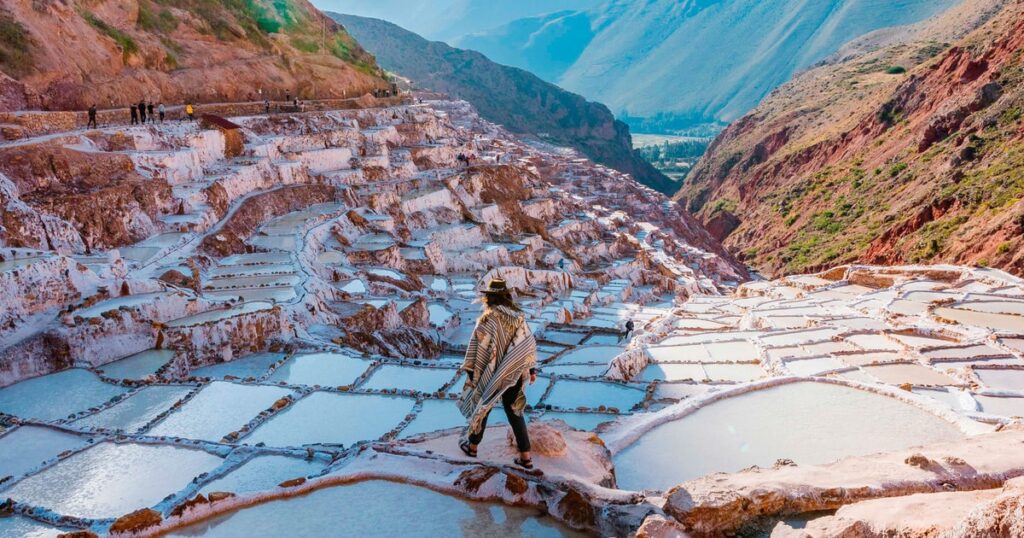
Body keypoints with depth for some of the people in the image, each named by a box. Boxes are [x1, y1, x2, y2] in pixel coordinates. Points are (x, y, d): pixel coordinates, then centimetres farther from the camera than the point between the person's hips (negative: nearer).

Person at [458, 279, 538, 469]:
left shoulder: (488, 317, -14)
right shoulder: (519, 317, 1)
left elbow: (477, 344, -14)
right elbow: (530, 343, 4)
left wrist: (470, 369, -7)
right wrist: (532, 369, 12)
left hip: (492, 373, -4)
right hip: (514, 373, 4)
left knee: (482, 406, 16)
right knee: (514, 411, 14)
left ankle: (472, 445, 34)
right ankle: (525, 456, 10)